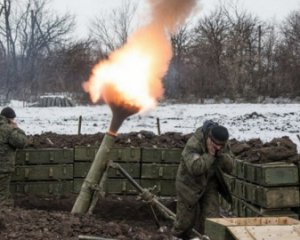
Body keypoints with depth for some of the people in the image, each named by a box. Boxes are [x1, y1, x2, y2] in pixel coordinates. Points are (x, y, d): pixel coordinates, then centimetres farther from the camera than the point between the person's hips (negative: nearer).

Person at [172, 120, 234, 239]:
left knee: (211, 216, -6)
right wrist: (210, 154, -38)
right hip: (190, 184, -4)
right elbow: (195, 168, -41)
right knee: (186, 219, 10)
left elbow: (229, 167, -13)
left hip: (209, 184, 4)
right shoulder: (193, 144, -31)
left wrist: (220, 153, -29)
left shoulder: (223, 145, -11)